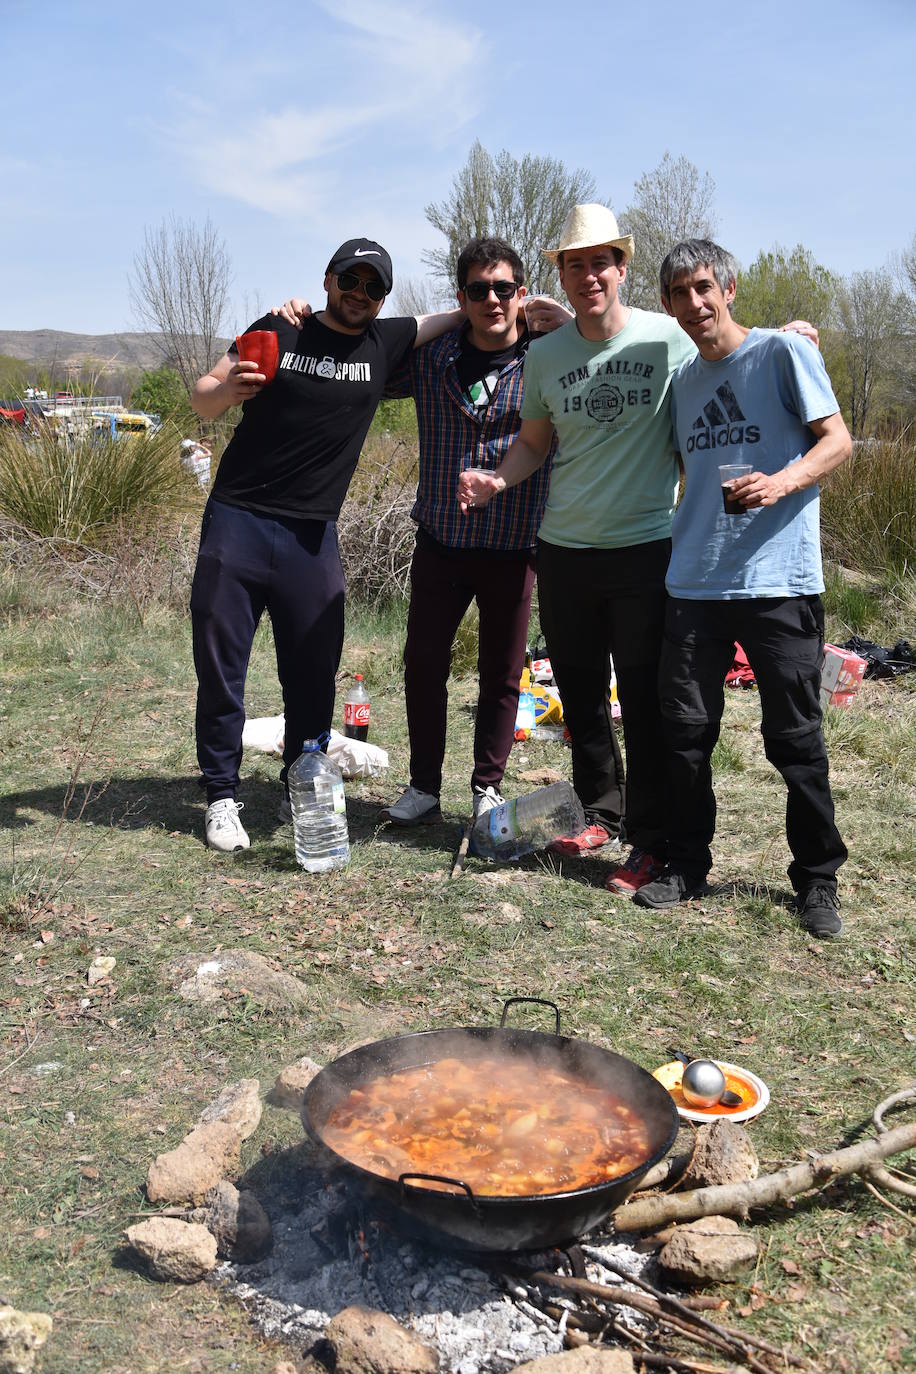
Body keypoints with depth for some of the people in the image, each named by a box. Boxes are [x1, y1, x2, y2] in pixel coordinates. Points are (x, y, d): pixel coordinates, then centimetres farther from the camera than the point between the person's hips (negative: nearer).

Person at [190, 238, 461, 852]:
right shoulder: (280, 331, 2)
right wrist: (228, 390, -16)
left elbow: (456, 315, 16)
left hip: (312, 537, 2)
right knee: (220, 665, 2)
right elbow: (203, 398, 6)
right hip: (237, 521, -1)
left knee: (314, 672, 5)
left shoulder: (386, 344, 7)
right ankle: (223, 796, 15)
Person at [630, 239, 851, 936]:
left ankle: (817, 879, 15)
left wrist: (780, 482, -21)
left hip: (780, 579, -5)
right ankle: (688, 864, 21)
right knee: (687, 732, 6)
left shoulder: (783, 350, 1)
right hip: (695, 583, 5)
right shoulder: (683, 380, 17)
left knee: (796, 740, 1)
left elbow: (837, 440, -4)